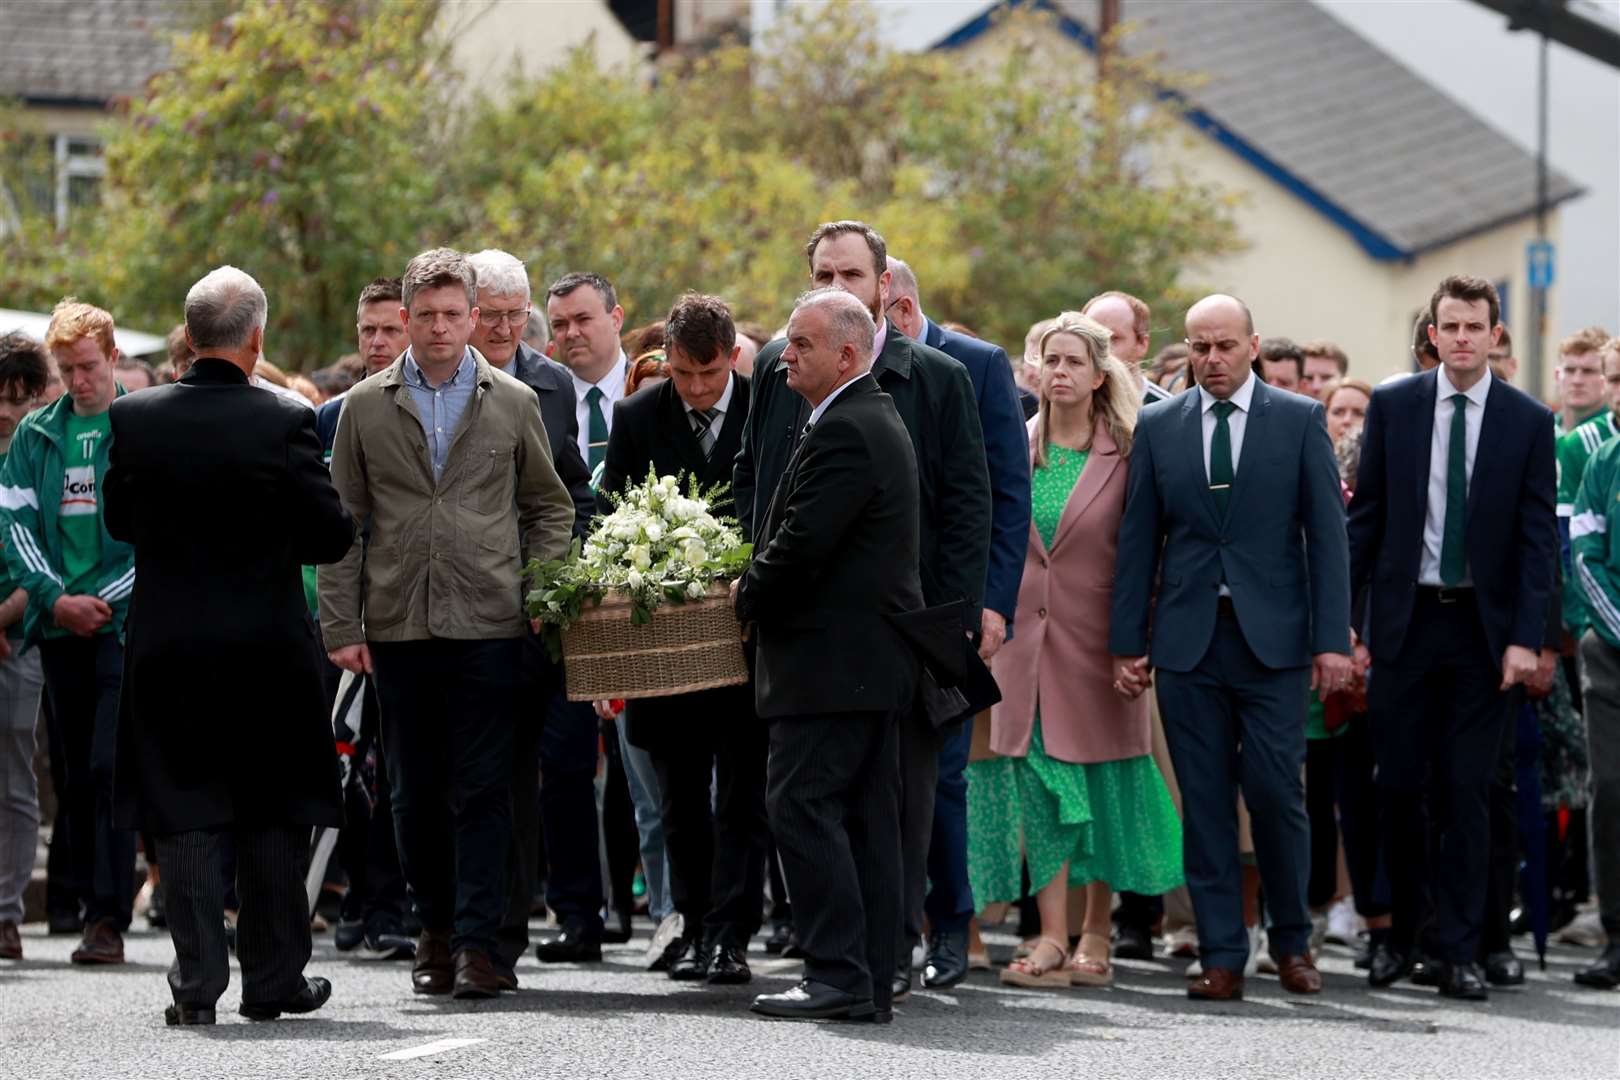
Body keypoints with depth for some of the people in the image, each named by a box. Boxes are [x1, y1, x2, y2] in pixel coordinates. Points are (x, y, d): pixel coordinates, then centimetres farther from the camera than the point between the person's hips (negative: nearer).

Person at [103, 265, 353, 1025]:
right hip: (267, 647, -2)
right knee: (272, 817, 11)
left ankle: (198, 982, -2)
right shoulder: (283, 424, -13)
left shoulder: (132, 419, -5)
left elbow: (119, 521, 7)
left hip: (166, 645, 2)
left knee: (186, 817, 6)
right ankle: (273, 981, 17)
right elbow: (332, 536, -8)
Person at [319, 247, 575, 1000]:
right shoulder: (365, 408, 7)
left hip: (487, 623, -1)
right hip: (398, 625, 1)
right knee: (415, 790, 7)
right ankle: (435, 927, 20)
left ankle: (476, 941, -5)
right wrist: (341, 627, 0)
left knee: (482, 790, -5)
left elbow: (550, 508, 13)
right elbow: (343, 525, 7)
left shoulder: (513, 403, 8)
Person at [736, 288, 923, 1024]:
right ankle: (871, 984, 9)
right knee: (865, 818, 8)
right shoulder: (874, 420, 18)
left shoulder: (844, 432, -16)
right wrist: (761, 591, 12)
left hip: (833, 658, -11)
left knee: (802, 805, -10)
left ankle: (837, 973, -12)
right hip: (873, 656, 11)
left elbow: (803, 544, -20)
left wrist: (747, 596, -4)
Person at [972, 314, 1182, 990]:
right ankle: (1052, 939, -5)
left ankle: (1096, 935, 11)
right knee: (1039, 784, -3)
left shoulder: (1125, 455, 0)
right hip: (1025, 632, 2)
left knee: (1101, 779, 2)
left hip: (1095, 636, -2)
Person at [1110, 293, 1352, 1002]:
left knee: (1275, 791, -5)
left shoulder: (1300, 420, 3)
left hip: (1272, 637, -2)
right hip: (1187, 640, 2)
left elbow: (1326, 534, 1)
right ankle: (1222, 957, 6)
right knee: (1205, 803, 2)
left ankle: (1292, 942, 14)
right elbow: (1138, 539, 10)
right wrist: (1127, 642, 4)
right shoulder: (1158, 427, 9)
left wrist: (1333, 639, -6)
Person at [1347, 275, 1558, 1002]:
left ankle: (1457, 949, 5)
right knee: (1399, 785, 4)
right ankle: (1402, 934, 20)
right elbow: (1365, 516, 5)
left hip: (1484, 628, -1)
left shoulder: (1529, 422, 1)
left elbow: (1537, 538, -1)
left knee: (1466, 792, 0)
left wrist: (1526, 639, -9)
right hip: (1405, 619, 1)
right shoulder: (1393, 408, 3)